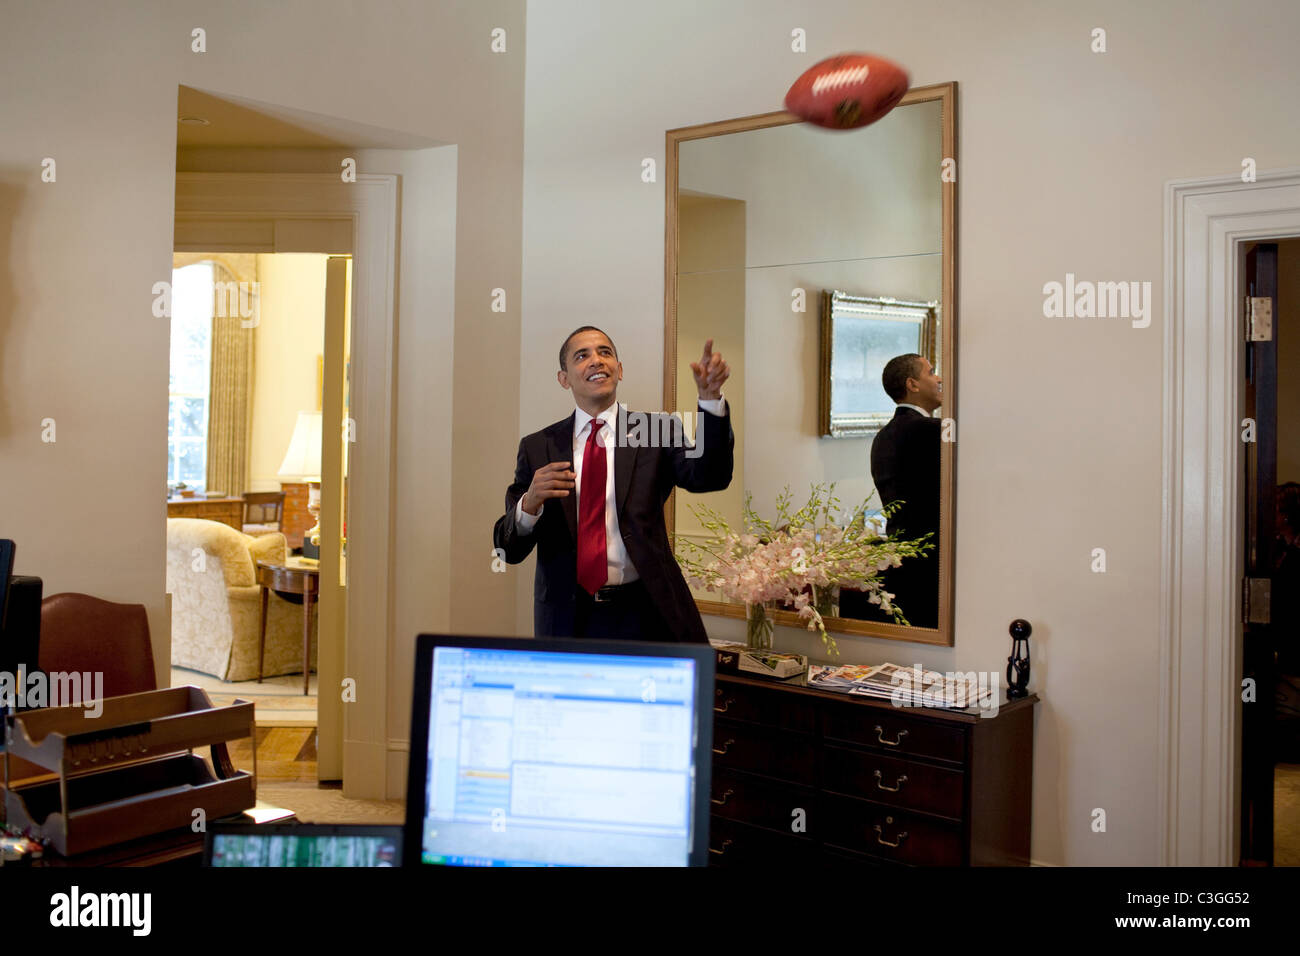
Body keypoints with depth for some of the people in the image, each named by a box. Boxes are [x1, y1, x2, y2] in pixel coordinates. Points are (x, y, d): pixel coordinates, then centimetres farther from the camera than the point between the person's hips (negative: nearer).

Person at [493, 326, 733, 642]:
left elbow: (708, 477, -17)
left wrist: (710, 399, -29)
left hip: (646, 616, 0)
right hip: (567, 620, 1)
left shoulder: (656, 432, 2)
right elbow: (508, 549, 0)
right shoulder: (537, 447, 3)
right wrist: (530, 503, -21)